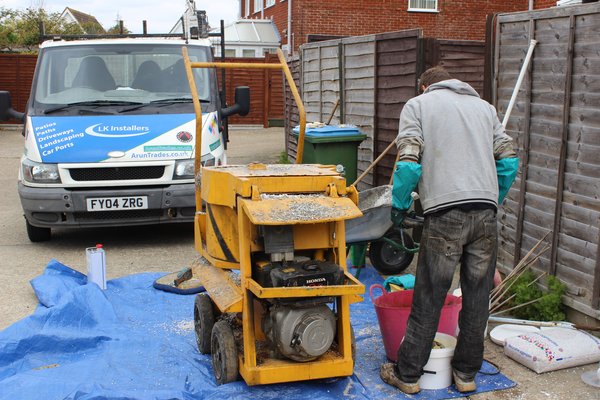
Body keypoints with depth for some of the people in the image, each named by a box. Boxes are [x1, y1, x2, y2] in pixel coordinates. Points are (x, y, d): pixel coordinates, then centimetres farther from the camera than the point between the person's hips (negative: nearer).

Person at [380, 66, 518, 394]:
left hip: (445, 213, -4)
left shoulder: (418, 104, 10)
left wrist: (399, 206, 8)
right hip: (486, 213, 4)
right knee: (477, 297, 13)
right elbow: (508, 160, 14)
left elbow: (409, 162, -4)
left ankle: (407, 374, 16)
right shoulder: (484, 106, 23)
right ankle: (466, 373, 25)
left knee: (428, 299, 4)